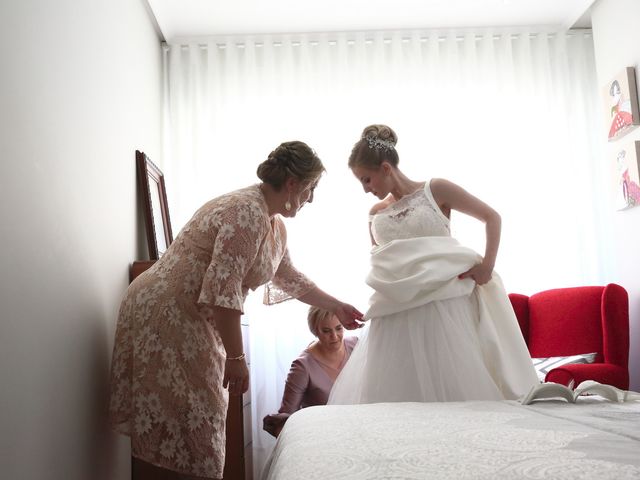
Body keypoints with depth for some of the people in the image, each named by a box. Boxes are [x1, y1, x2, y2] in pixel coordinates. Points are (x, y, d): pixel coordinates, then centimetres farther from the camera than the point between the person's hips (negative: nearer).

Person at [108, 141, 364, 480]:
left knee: (196, 426, 13)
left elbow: (289, 277, 26)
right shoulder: (247, 212, -21)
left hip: (193, 322, 10)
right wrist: (235, 358, -23)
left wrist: (336, 307, 31)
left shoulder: (274, 224, 11)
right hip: (167, 316, -10)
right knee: (187, 429, -4)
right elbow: (222, 289, -27)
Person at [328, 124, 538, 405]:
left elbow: (492, 217, 4)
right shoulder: (376, 214, 15)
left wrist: (487, 265, -8)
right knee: (391, 394, 2)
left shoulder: (435, 190, 2)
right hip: (395, 315, 4)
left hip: (442, 303, -4)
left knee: (453, 386, -3)